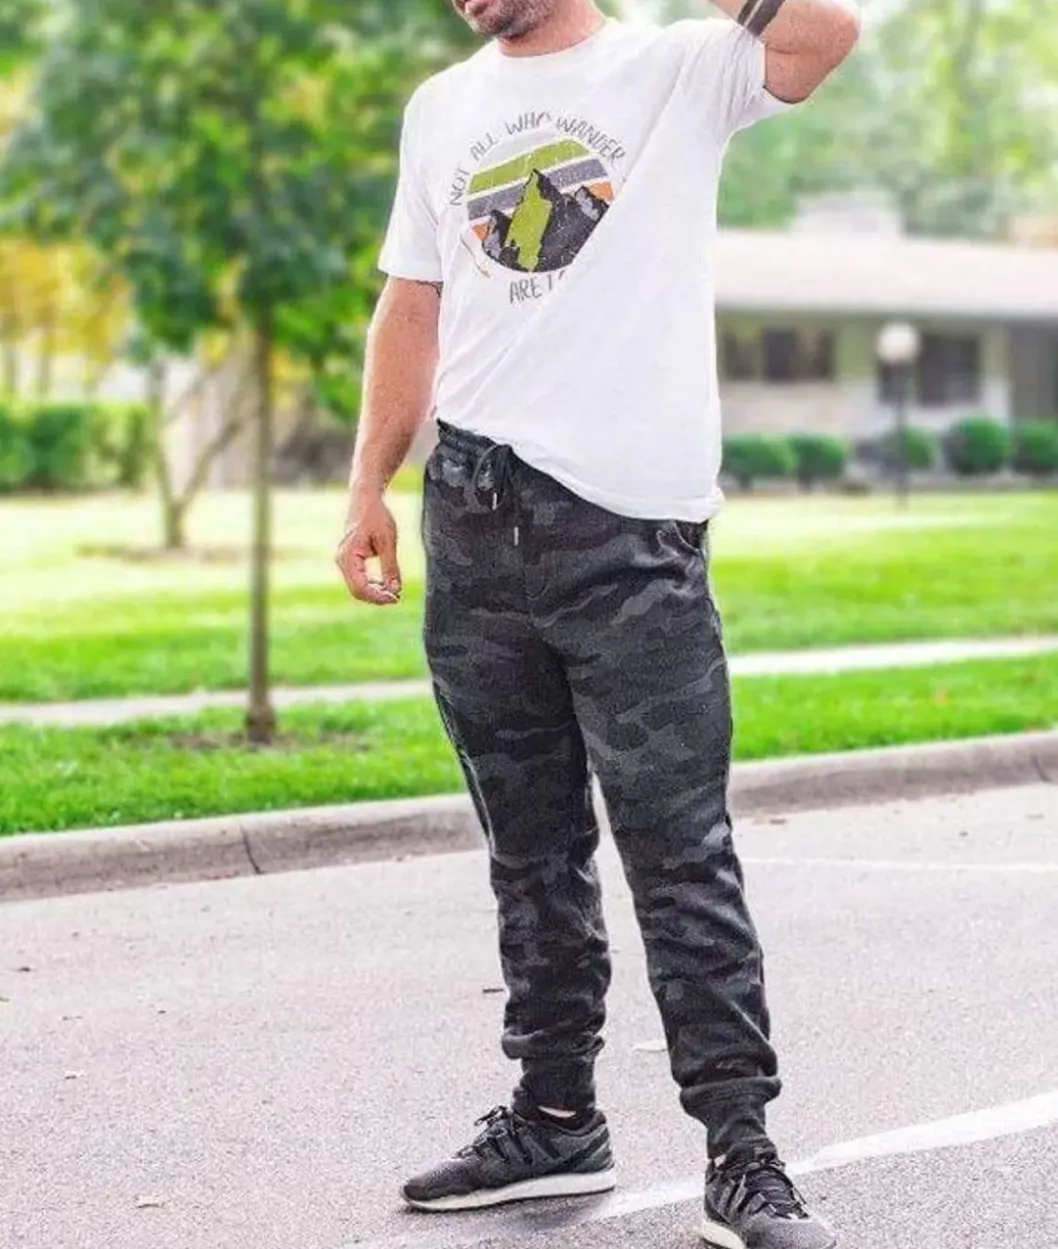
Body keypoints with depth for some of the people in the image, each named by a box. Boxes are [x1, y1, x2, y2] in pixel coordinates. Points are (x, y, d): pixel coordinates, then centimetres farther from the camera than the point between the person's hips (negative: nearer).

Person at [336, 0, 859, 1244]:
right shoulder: (442, 108, 16)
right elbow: (412, 311, 17)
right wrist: (368, 486, 9)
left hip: (634, 532, -5)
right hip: (476, 523, 5)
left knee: (682, 856, -5)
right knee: (532, 852, 13)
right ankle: (554, 1118, 24)